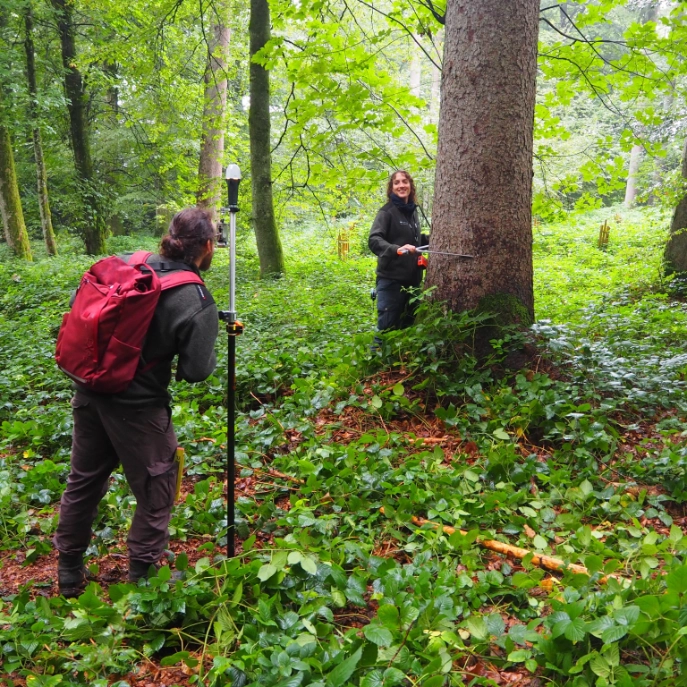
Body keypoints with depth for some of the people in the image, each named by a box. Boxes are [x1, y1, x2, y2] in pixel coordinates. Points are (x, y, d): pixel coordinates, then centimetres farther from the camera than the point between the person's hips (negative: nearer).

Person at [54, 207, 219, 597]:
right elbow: (197, 372, -13)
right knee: (156, 493, 13)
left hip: (89, 392, 7)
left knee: (84, 483, 21)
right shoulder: (197, 301, -16)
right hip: (136, 407, -6)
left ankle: (69, 576, 39)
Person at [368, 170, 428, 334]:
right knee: (387, 328, -5)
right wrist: (396, 249, -38)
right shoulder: (387, 212, -8)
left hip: (412, 279, 7)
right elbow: (374, 240, -22)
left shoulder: (412, 211, 12)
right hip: (391, 279, -7)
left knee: (407, 327, 16)